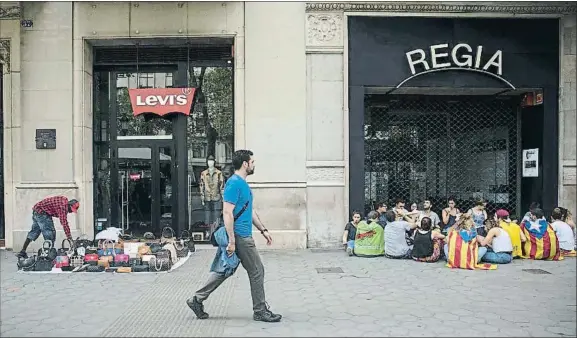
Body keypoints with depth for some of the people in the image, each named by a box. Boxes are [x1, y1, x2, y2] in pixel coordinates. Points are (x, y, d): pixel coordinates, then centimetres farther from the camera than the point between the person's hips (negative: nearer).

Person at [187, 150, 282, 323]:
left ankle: (197, 300, 21)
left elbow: (250, 211, 23)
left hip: (242, 236, 10)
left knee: (224, 270, 14)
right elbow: (227, 213, -22)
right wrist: (231, 241, -24)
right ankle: (260, 311, 12)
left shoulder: (242, 183, 16)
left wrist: (263, 230, 21)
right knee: (257, 272, 0)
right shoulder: (234, 183, -16)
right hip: (241, 237, -10)